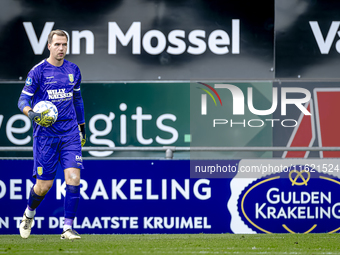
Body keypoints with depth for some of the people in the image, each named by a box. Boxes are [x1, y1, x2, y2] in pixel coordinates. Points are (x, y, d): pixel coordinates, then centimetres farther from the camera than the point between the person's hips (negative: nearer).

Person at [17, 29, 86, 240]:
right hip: (45, 134, -3)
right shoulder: (38, 71, -5)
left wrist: (82, 127, 24)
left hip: (70, 133, 3)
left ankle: (68, 228, -7)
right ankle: (29, 213, 32)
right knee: (44, 185, 0)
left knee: (74, 178, -13)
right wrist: (31, 113, -26)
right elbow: (23, 99, -5)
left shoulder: (73, 70, 9)